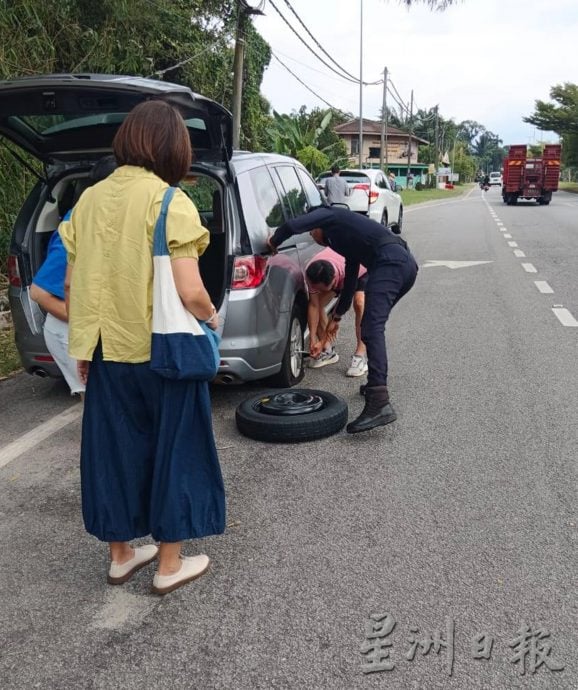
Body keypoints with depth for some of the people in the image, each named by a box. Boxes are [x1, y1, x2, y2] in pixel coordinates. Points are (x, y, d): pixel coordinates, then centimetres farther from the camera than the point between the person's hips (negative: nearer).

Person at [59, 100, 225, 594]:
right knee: (173, 451, 11)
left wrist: (83, 346, 17)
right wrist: (213, 317, 0)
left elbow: (72, 284, 8)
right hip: (163, 351, -5)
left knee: (113, 450, 17)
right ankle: (169, 565, 23)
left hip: (106, 351, 5)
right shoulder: (170, 202, -14)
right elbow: (189, 292, -21)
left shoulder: (89, 200, 4)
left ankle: (121, 554, 33)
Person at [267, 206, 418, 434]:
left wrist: (273, 243, 17)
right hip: (407, 263, 10)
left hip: (390, 261, -10)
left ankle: (379, 404, -30)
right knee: (374, 327, 24)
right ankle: (377, 384, 30)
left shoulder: (327, 214, 15)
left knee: (371, 329, -19)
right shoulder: (346, 238, 37)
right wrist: (336, 317, 47)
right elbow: (350, 280, 41)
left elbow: (291, 226, -3)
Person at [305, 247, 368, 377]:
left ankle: (361, 355, -28)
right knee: (318, 303, -15)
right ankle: (329, 352, -2)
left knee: (359, 304, -32)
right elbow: (313, 305, -25)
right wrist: (312, 338, -30)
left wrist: (323, 342, -35)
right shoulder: (311, 273, -34)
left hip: (362, 270, -4)